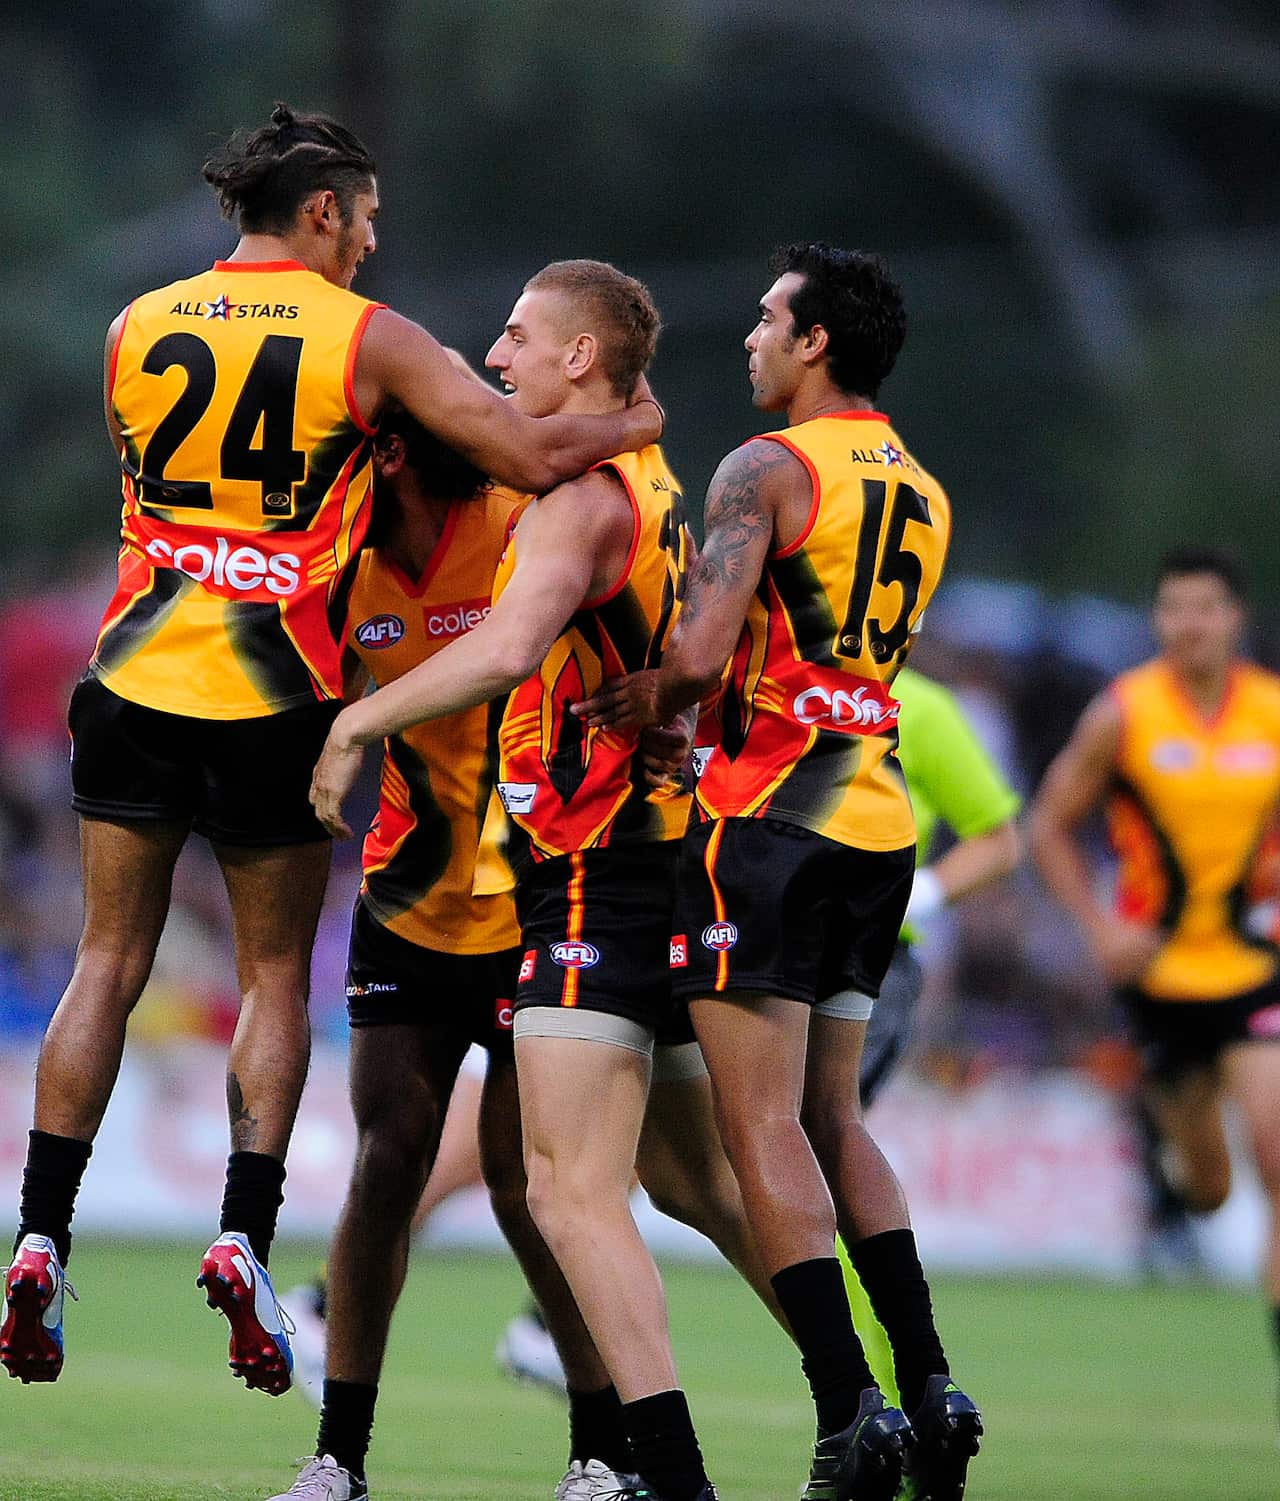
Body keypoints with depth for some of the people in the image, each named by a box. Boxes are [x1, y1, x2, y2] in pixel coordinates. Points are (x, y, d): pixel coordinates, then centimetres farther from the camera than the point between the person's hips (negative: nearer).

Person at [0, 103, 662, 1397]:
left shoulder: (136, 330, 6)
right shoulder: (366, 338, -5)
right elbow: (532, 456, -9)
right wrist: (629, 426, 12)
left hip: (139, 682, 3)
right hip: (276, 702, -3)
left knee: (108, 964, 9)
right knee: (274, 975, 9)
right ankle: (244, 1232, -4)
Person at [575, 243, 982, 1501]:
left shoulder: (768, 470, -9)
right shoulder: (919, 497, 17)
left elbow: (698, 653, -19)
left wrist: (653, 703, 0)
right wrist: (672, 693, 13)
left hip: (770, 819, -8)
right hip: (878, 824, 8)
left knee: (764, 1127, -5)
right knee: (832, 1122, 17)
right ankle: (928, 1387, 9)